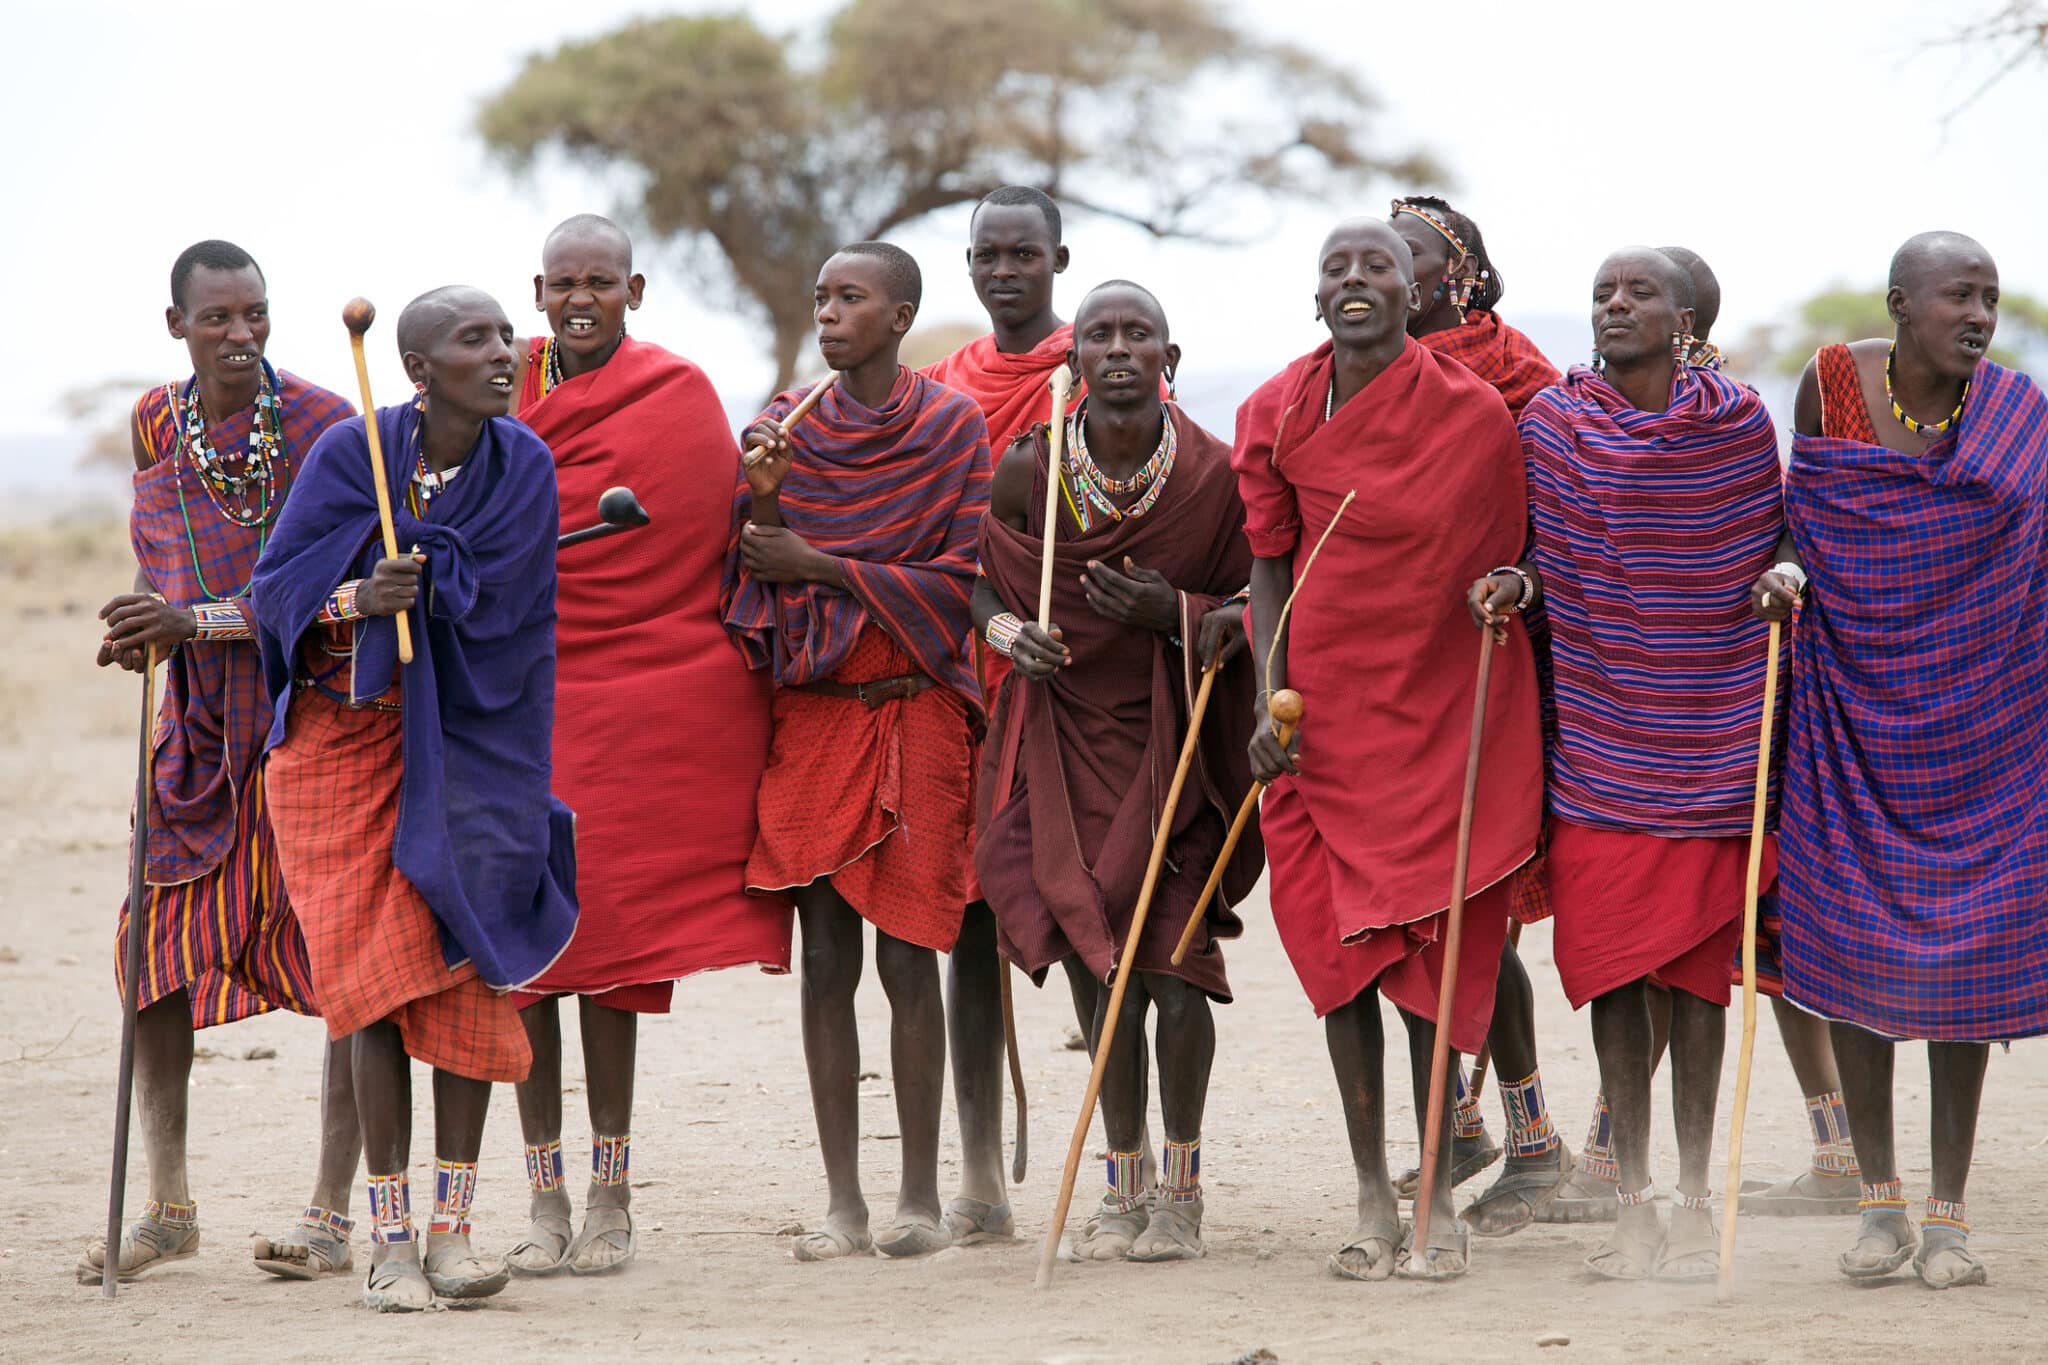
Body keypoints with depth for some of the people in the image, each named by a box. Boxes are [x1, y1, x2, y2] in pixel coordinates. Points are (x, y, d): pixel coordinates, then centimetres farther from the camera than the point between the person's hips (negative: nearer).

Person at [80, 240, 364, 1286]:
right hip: (202, 729, 5)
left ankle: (332, 1214, 2)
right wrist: (145, 632, 0)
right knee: (156, 953, 1)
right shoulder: (154, 424, 6)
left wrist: (192, 621, -23)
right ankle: (167, 1208, 13)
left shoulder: (325, 425, -11)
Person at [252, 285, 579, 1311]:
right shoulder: (353, 452, -5)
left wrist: (415, 581, -22)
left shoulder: (524, 466, -2)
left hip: (465, 741, 1)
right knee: (380, 970, -7)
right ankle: (389, 1239, -3)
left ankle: (452, 1229, 0)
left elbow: (493, 598, -10)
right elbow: (277, 585, -8)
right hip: (344, 733, -1)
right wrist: (358, 598, -25)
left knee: (466, 965, -6)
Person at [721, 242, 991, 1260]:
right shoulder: (787, 423, 9)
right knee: (824, 956, 1)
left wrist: (820, 564, -10)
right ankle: (842, 1200, 5)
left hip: (914, 709, -3)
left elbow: (963, 576, -6)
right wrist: (760, 494, -12)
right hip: (810, 710, 3)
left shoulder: (952, 424, 0)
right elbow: (754, 571, 7)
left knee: (907, 955, -4)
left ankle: (920, 1193, 4)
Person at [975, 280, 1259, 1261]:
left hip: (1174, 736, -2)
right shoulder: (1028, 472, -6)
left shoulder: (1212, 476, -10)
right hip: (1069, 734, 2)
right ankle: (1123, 1188, 15)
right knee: (1104, 968, 2)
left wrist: (1173, 612, -20)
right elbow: (987, 587, 9)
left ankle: (1181, 1186, 6)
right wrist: (1010, 634, -13)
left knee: (1174, 962, -8)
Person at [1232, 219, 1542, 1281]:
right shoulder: (1276, 415, 2)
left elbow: (1502, 561, 6)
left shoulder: (1472, 414, -4)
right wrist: (1271, 699, -4)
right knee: (1341, 947, 3)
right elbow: (1269, 562, 5)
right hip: (1324, 709, 2)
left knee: (1436, 950, -1)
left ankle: (1437, 1197, 7)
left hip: (1442, 706, -2)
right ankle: (1371, 1197, 11)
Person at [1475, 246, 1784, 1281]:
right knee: (1612, 962, 0)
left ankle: (1695, 1198, 8)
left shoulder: (1739, 422, 0)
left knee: (1699, 963, 2)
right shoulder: (1551, 422, 1)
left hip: (1712, 727, 0)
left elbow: (1769, 546, 12)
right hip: (1597, 731, 0)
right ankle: (1633, 1201, 7)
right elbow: (1548, 556, 9)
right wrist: (1516, 582, -11)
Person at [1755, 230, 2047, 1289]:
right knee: (1853, 936, 0)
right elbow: (1804, 516, 6)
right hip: (1852, 704, 0)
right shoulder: (1831, 384, -5)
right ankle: (1877, 1196, 13)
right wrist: (1786, 573, -14)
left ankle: (1949, 1210, 9)